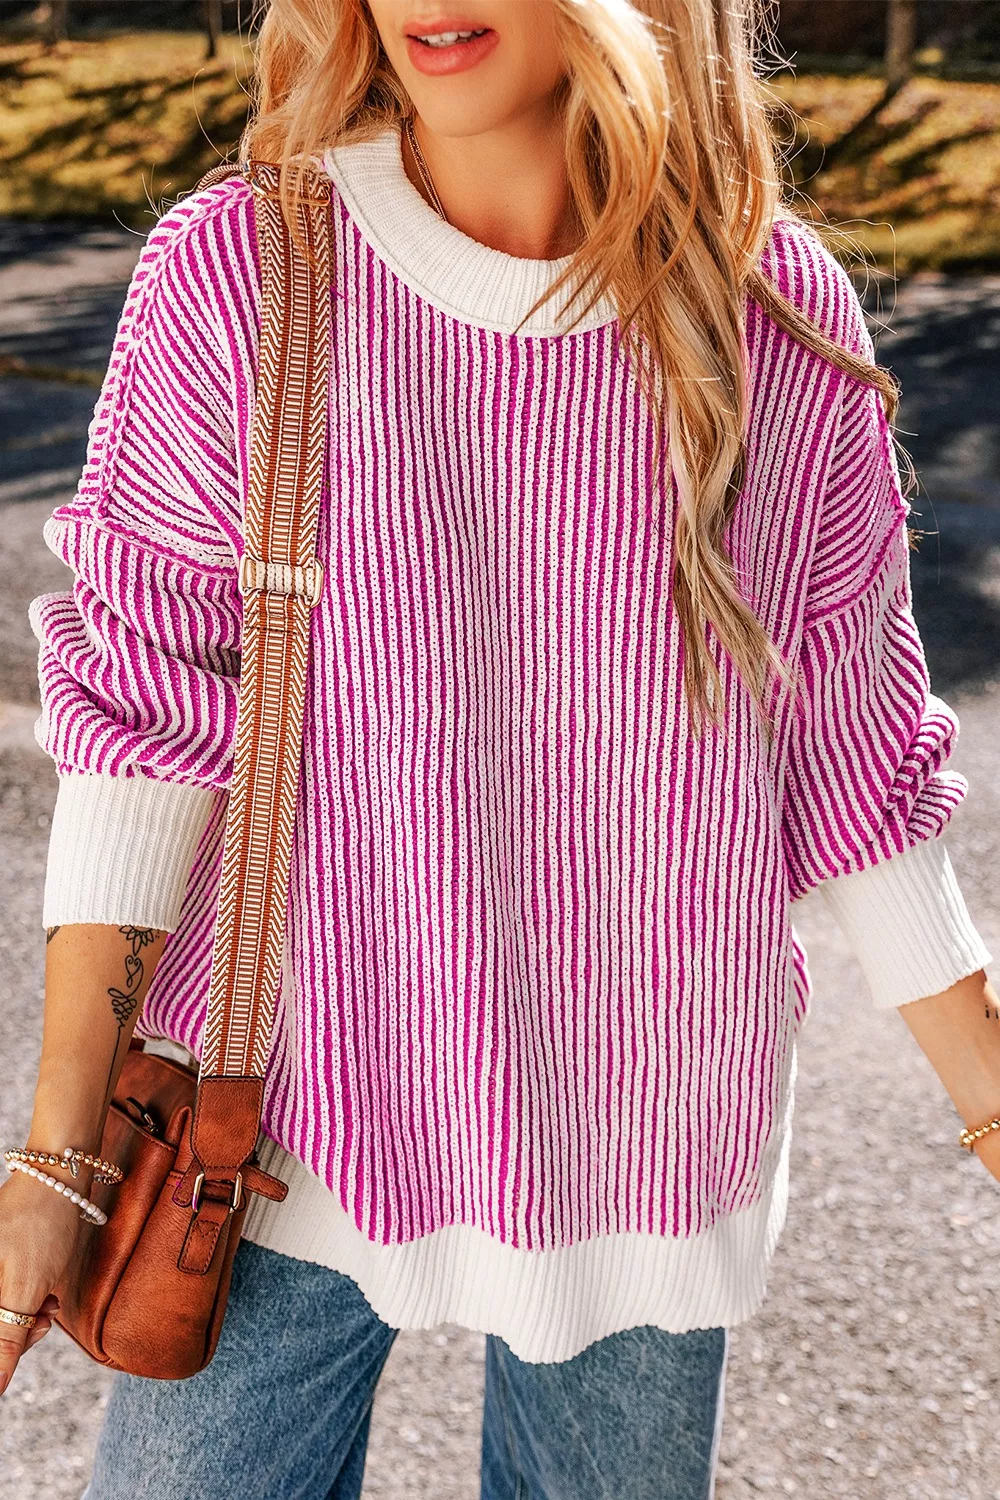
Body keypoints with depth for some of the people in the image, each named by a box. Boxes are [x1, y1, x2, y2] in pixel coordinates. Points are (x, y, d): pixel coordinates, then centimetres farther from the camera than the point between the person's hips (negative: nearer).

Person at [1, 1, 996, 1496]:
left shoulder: (781, 309, -7)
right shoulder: (234, 272, -10)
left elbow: (845, 729, 1)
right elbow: (142, 701, -9)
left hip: (646, 1144, 2)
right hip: (292, 1110, -1)